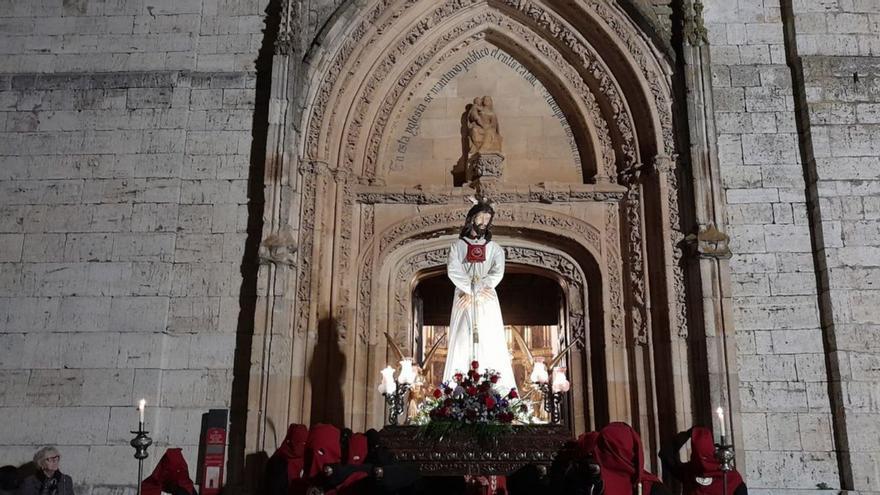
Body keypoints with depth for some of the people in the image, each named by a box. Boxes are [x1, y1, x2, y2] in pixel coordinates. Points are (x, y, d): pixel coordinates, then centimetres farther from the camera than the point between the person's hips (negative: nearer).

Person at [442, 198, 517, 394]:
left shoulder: (494, 248, 13)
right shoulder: (457, 246, 12)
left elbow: (497, 273, -3)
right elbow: (453, 271, -5)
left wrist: (475, 291, -13)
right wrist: (473, 289, -13)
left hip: (487, 302, 1)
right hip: (464, 301, 0)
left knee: (490, 344, -6)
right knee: (462, 343, -7)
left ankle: (499, 391, -10)